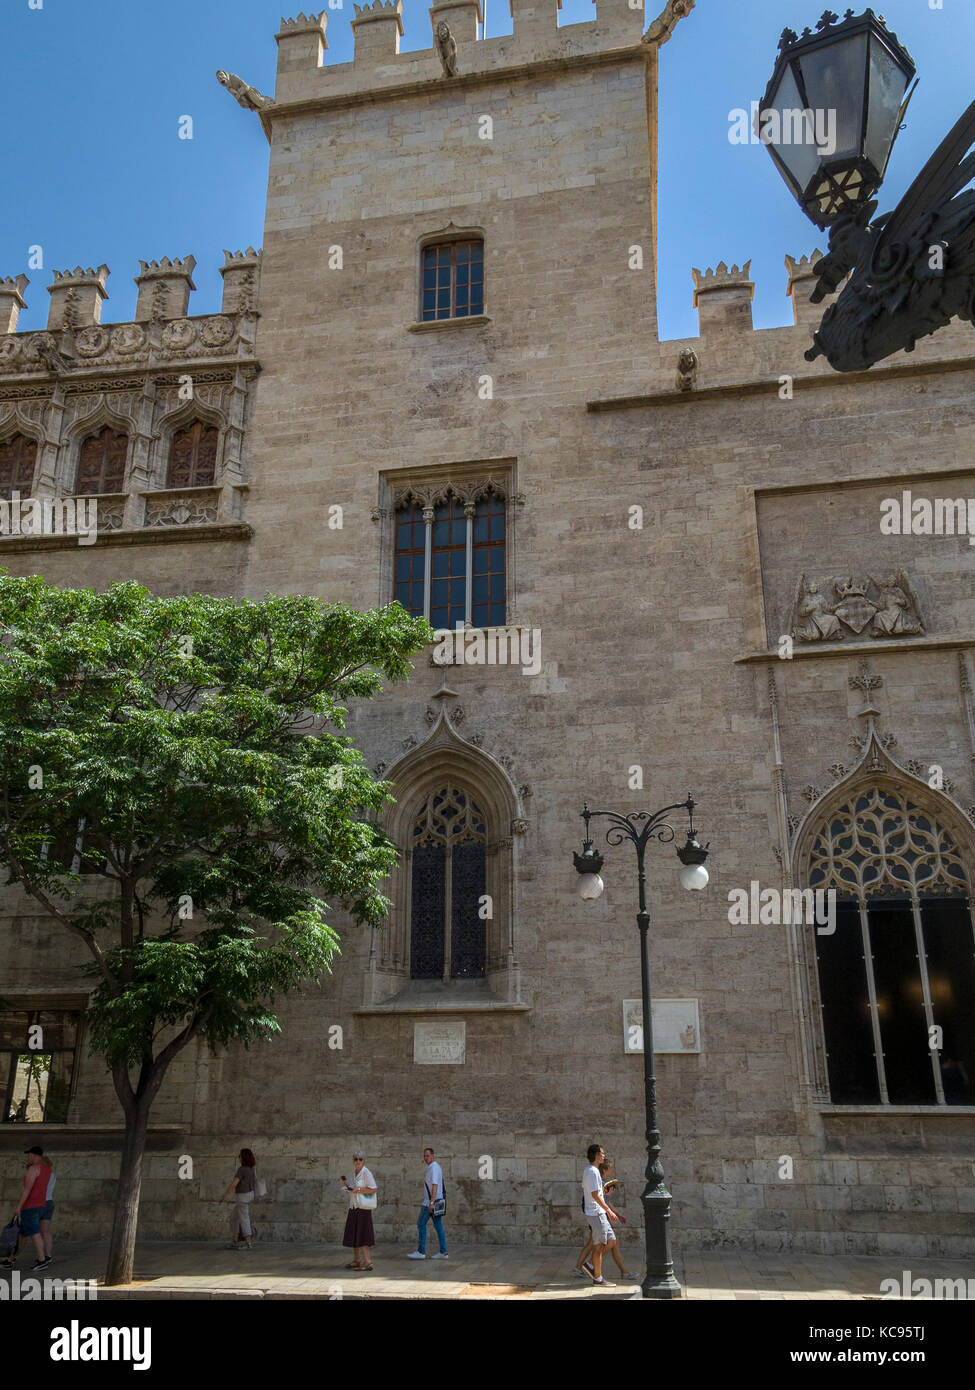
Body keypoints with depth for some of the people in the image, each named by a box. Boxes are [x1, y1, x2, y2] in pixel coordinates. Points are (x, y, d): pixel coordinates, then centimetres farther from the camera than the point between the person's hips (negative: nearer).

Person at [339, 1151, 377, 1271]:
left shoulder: (366, 1173, -11)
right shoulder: (354, 1173, 13)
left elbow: (373, 1189, -17)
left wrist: (358, 1189, -21)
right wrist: (343, 1183, 6)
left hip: (362, 1208, -8)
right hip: (353, 1208, 8)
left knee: (361, 1235, -9)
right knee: (353, 1235, 13)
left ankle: (368, 1262, -7)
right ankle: (356, 1260, 24)